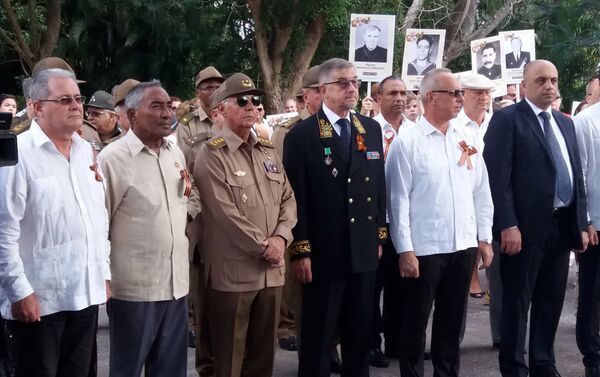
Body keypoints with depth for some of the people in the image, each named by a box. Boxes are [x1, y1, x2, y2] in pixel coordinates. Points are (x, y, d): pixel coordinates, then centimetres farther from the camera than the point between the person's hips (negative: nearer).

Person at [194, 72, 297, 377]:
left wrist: (280, 238, -6)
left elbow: (288, 199, 11)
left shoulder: (267, 151, 13)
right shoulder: (211, 154, -8)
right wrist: (263, 246, -12)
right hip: (233, 271, -6)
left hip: (271, 269, 6)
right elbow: (225, 213, -16)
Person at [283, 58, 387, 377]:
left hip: (364, 252, 5)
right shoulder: (302, 135, -7)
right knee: (317, 337, 7)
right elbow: (296, 197, -10)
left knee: (361, 334, 14)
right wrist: (300, 250, -12)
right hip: (323, 254, -5)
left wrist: (379, 236, 11)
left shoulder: (371, 129, 9)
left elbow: (379, 186, 13)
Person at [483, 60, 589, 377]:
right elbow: (497, 176, -13)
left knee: (551, 302, 13)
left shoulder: (565, 123, 16)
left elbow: (576, 175, 16)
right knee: (517, 302, 3)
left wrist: (580, 224, 10)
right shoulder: (507, 119, -6)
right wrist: (507, 225, -19)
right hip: (526, 227, -7)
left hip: (562, 226, 7)